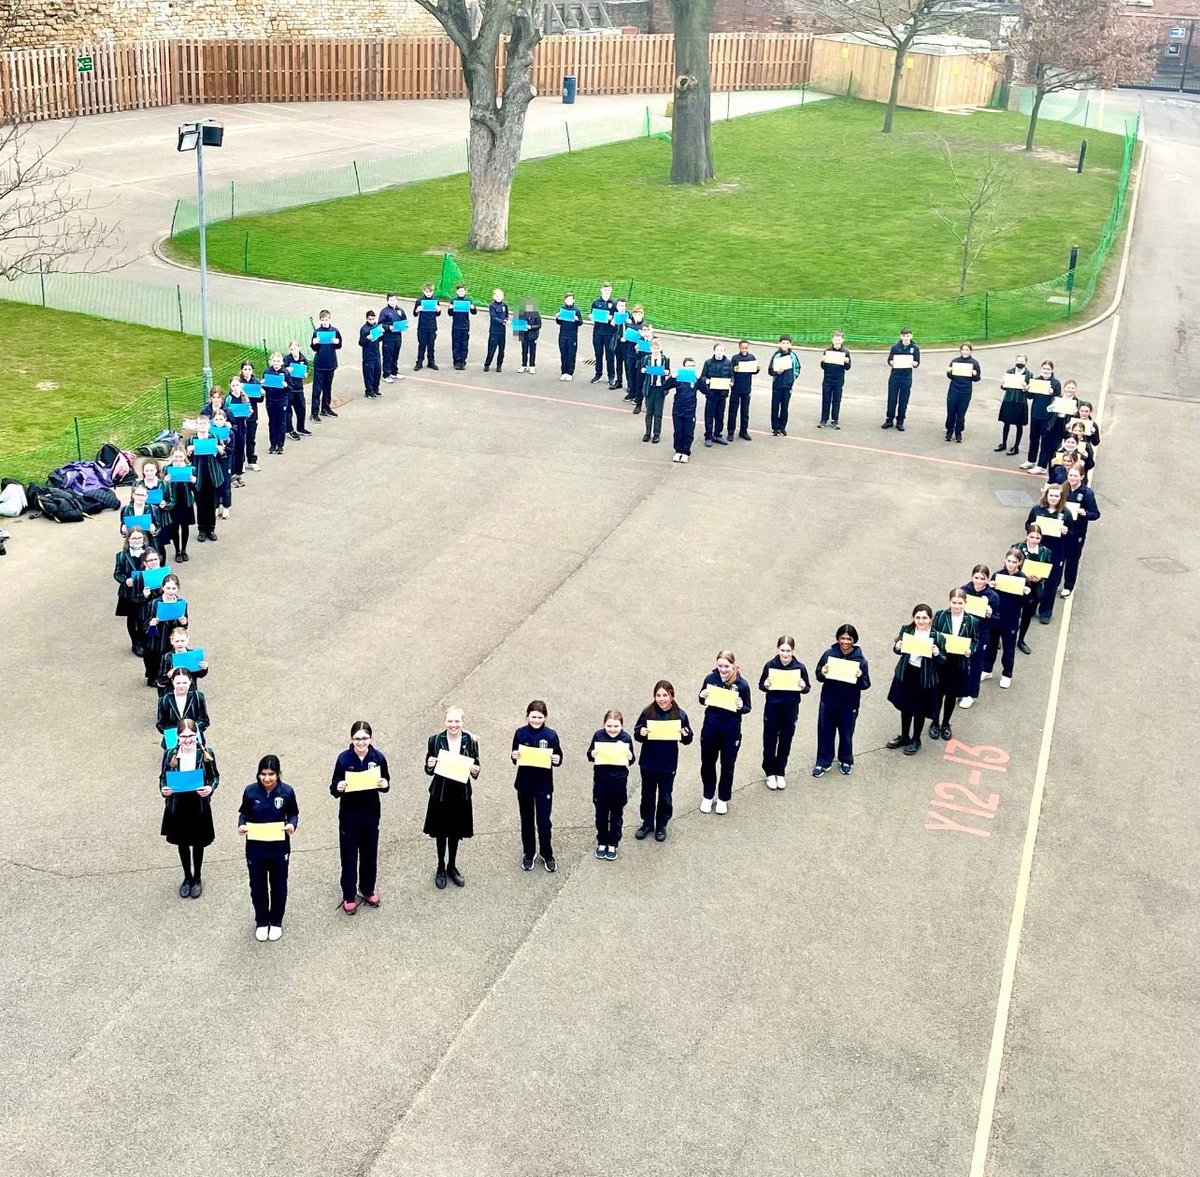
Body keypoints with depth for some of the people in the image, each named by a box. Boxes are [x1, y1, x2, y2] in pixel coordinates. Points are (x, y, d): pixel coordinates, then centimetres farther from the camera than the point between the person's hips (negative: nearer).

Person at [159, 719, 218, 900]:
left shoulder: (206, 754, -13)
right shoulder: (170, 755, -10)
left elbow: (215, 777, -2)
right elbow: (163, 777, 2)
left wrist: (210, 788, -23)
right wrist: (163, 789, -19)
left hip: (199, 807, -1)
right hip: (177, 808, 1)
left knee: (198, 843, 16)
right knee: (182, 843, 18)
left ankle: (197, 878, 38)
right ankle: (187, 877, 40)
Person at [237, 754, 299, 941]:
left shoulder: (287, 791, -13)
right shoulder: (250, 791, -12)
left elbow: (293, 813, -1)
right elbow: (244, 813, 2)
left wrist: (292, 824, -21)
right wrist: (241, 825, -18)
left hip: (279, 847, 0)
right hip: (255, 847, 1)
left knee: (278, 885, 14)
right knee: (258, 886, 13)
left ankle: (276, 922, 34)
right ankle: (261, 922, 34)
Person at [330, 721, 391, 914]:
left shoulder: (378, 757, -9)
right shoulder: (344, 758, -14)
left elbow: (385, 783, 4)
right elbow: (334, 788, -8)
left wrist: (385, 784, -19)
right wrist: (338, 788, -30)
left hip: (371, 814, 2)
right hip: (349, 816, -2)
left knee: (370, 854, 16)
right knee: (349, 856, 7)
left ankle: (367, 890, 37)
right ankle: (349, 896, 22)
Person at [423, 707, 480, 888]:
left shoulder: (470, 741, -7)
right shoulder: (435, 740, -9)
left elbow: (475, 765, 1)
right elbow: (429, 770, -2)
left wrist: (475, 771, -21)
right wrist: (430, 766, -24)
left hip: (461, 793, 1)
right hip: (440, 792, -1)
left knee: (455, 831, 16)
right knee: (441, 832, 13)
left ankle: (452, 866, 36)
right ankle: (441, 868, 32)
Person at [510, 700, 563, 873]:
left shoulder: (551, 735, -9)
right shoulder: (520, 733, -5)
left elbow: (558, 758, -1)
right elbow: (515, 758, 3)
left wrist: (557, 760, -23)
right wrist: (514, 756, -19)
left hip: (544, 785, -2)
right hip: (524, 784, 2)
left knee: (544, 822, 4)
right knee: (527, 821, 14)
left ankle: (547, 855, 23)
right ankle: (528, 854, 30)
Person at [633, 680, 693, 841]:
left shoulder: (680, 714, -10)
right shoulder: (647, 713, -11)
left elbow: (687, 739, -1)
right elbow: (637, 734, -3)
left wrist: (686, 735, -23)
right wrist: (641, 733, -25)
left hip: (668, 764, -1)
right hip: (648, 762, 1)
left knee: (665, 795, 14)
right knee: (647, 793, 15)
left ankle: (661, 825, 33)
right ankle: (647, 823, 35)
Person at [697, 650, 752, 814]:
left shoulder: (742, 684, -14)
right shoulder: (710, 678, -9)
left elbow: (747, 708, -2)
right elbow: (703, 701, 6)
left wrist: (741, 707, -24)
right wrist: (703, 697, -16)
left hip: (731, 729, -2)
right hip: (710, 726, 2)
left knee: (727, 765, 13)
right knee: (707, 762, 15)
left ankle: (723, 798, 33)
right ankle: (707, 796, 36)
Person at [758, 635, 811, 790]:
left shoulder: (800, 667, -10)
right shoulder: (770, 665, -10)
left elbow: (807, 688, 2)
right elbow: (761, 685, 2)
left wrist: (803, 687, -21)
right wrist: (765, 685, -20)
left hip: (791, 709, 0)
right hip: (772, 707, 0)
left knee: (785, 741, 13)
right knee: (769, 740, 9)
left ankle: (780, 773, 30)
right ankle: (770, 773, 26)